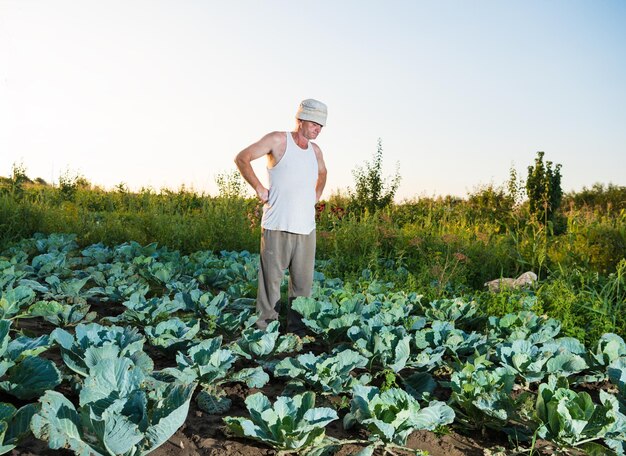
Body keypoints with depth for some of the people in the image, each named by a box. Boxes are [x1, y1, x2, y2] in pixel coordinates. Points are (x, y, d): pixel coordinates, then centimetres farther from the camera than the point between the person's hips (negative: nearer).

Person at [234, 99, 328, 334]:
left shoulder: (315, 150, 14)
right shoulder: (278, 140, -3)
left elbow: (322, 174, 36)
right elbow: (242, 158, -4)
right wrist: (259, 189, -8)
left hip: (306, 228, 6)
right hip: (277, 226, -5)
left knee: (303, 283, 7)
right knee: (271, 279, -1)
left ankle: (298, 330, 16)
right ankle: (266, 329, 8)